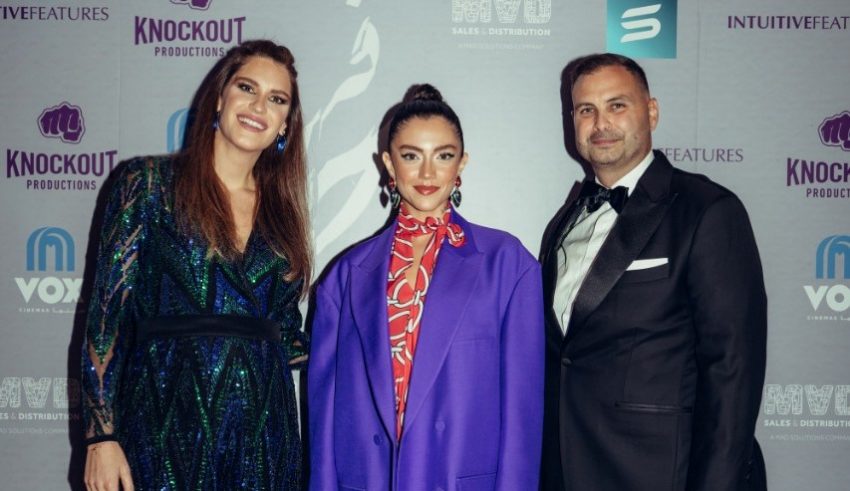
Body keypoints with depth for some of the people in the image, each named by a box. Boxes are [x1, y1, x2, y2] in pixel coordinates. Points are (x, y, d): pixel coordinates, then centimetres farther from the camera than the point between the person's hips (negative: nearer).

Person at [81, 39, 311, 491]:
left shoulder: (280, 209, 9)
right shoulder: (149, 183, -1)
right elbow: (108, 310, -6)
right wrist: (101, 435, -10)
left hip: (265, 433, 4)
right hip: (168, 425, -3)